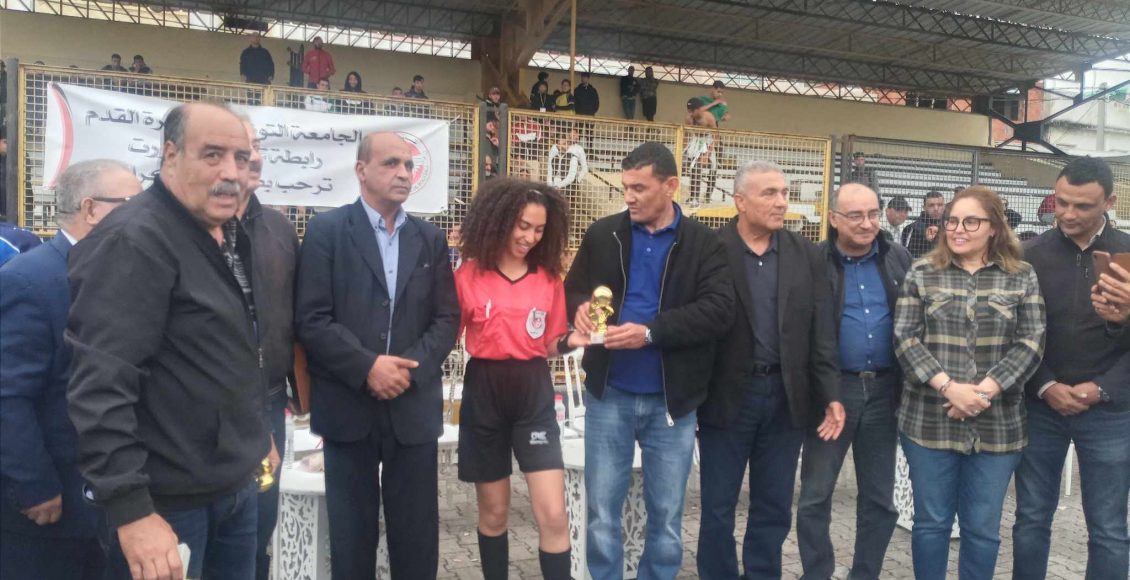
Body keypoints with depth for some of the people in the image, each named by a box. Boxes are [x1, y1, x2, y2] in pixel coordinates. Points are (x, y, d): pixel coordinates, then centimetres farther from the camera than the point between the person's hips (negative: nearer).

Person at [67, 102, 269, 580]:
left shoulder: (229, 234, 9)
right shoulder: (135, 241, -18)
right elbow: (101, 386, -24)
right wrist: (131, 510, -25)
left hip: (237, 484, 8)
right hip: (168, 500, -8)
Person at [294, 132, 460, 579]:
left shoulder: (430, 238, 9)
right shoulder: (327, 230, -1)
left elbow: (447, 318, 4)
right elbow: (311, 319, -9)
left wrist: (409, 367, -11)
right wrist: (367, 367, -16)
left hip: (414, 406, 3)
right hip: (347, 406, -2)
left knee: (417, 534, 10)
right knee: (351, 533, 12)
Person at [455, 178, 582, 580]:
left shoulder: (550, 278, 3)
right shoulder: (468, 275, -4)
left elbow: (549, 345, 7)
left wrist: (570, 341, -12)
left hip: (533, 393, 1)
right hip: (483, 393, -1)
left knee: (553, 516, -5)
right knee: (493, 513, 12)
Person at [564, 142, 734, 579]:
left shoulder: (703, 243, -3)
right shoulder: (602, 235, 3)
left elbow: (718, 310, -14)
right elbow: (572, 289, 12)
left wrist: (651, 331, -23)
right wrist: (581, 308, -12)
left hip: (671, 399, -1)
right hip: (610, 394, 1)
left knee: (667, 515, 14)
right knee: (602, 512, 9)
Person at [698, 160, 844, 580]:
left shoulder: (807, 255, 5)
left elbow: (822, 332, 3)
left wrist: (831, 395, -3)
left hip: (786, 396, 3)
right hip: (727, 395, -3)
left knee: (774, 509, 15)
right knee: (718, 508, 10)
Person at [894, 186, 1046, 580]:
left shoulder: (1022, 277, 5)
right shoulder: (922, 273, 3)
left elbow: (1031, 343, -2)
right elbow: (905, 338, -3)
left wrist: (986, 390, -14)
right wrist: (948, 387, -15)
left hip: (997, 424, 1)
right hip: (930, 420, -1)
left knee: (983, 528, 11)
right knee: (931, 522, 10)